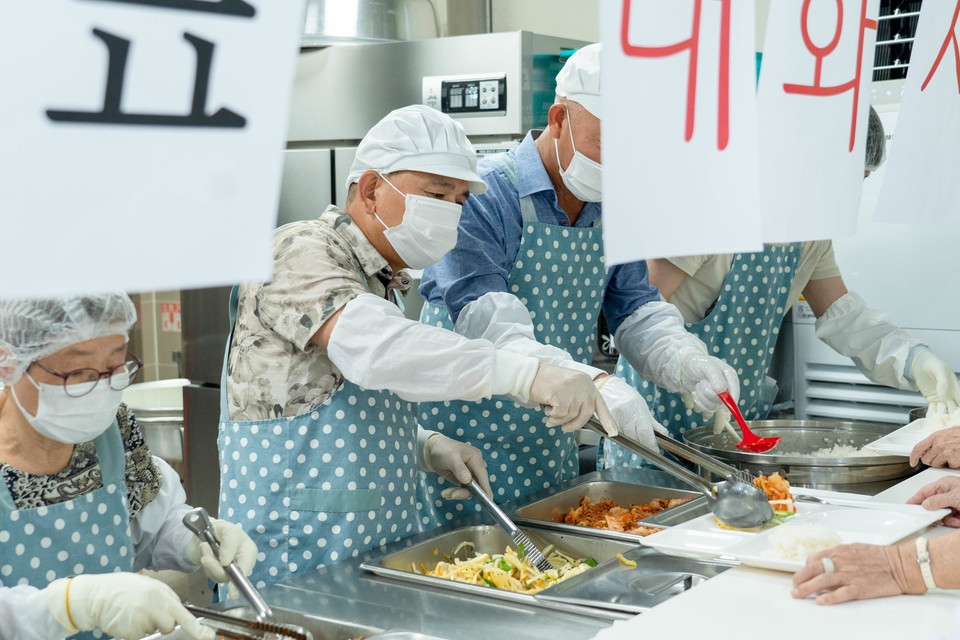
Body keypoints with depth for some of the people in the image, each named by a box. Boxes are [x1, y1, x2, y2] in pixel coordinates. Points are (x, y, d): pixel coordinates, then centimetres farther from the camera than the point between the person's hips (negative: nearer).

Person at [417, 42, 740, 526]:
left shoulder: (610, 208, 6)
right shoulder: (482, 197, -18)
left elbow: (635, 308, 9)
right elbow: (485, 320, -29)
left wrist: (686, 362, -13)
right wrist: (592, 382, -41)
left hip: (553, 448, 7)